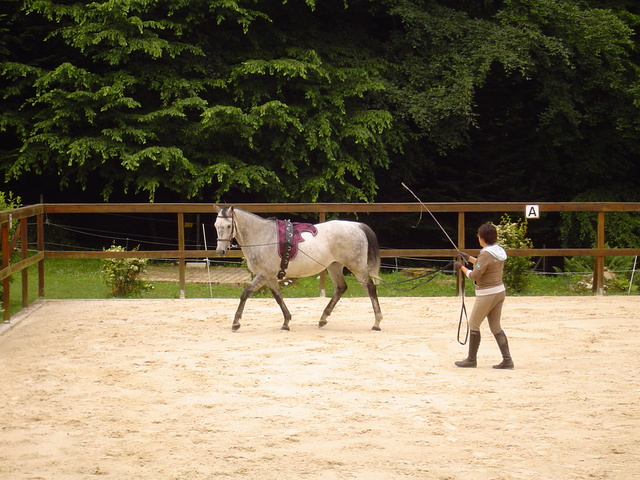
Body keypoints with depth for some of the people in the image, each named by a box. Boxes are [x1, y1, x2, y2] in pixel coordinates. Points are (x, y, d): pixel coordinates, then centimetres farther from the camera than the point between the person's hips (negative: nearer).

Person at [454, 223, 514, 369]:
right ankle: (507, 359, 4)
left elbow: (474, 276, -19)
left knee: (473, 324, 5)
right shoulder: (500, 251, 7)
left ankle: (471, 360, 11)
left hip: (486, 295, -8)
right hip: (500, 292, 8)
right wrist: (470, 258, 27)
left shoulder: (486, 254, -19)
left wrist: (461, 267, -5)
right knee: (496, 327, 12)